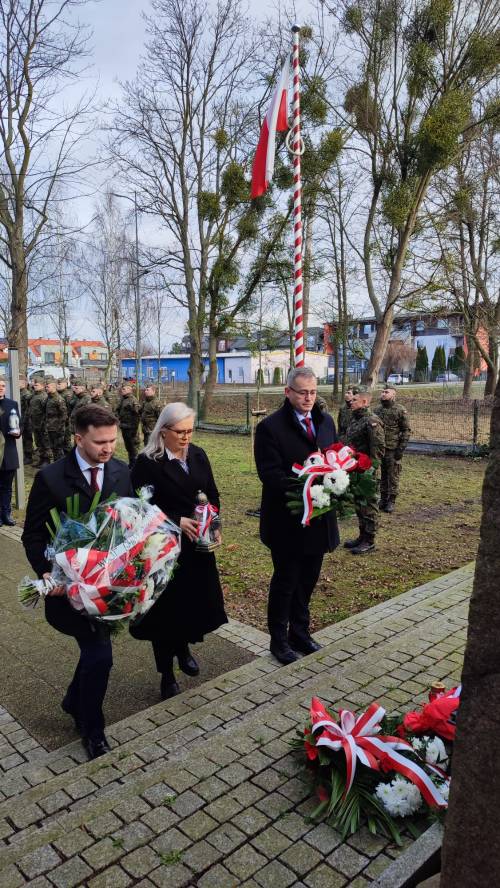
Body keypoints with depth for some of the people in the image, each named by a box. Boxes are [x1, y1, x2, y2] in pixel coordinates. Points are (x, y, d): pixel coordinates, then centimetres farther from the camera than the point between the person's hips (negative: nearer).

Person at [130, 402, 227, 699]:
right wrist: (178, 521, -22)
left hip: (198, 544, 5)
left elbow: (213, 494, 9)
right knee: (166, 606, 6)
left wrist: (215, 526, -5)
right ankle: (167, 674, 25)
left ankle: (183, 647, 42)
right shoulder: (148, 462, -12)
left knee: (197, 599, 12)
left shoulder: (198, 455, 4)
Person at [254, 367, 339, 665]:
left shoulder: (325, 421, 6)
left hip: (319, 517, 6)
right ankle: (279, 640, 29)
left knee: (308, 580, 19)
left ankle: (300, 632, 38)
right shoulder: (270, 427, -14)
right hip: (287, 521, -6)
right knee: (285, 582, 10)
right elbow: (271, 474, -19)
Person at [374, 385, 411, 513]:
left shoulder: (400, 410, -7)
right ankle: (383, 499, 23)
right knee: (382, 475, 12)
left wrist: (401, 448, -13)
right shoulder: (377, 410, 9)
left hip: (393, 449, -5)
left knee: (393, 476, 2)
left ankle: (391, 501, 11)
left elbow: (406, 430, -7)